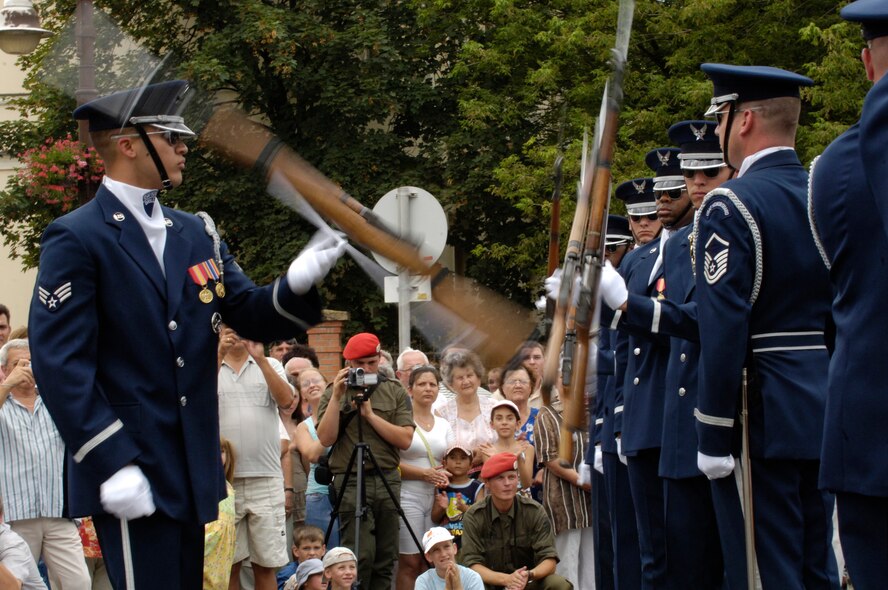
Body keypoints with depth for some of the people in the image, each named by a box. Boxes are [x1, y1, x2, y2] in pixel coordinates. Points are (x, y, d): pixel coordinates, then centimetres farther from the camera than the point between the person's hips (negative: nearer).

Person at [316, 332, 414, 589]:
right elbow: (326, 438, -5)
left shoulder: (395, 393, 9)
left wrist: (370, 414, -8)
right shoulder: (333, 393, 6)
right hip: (351, 482, -3)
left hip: (388, 480, 3)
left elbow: (405, 439, -2)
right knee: (362, 556, -15)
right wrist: (337, 397, -10)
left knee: (385, 559, 3)